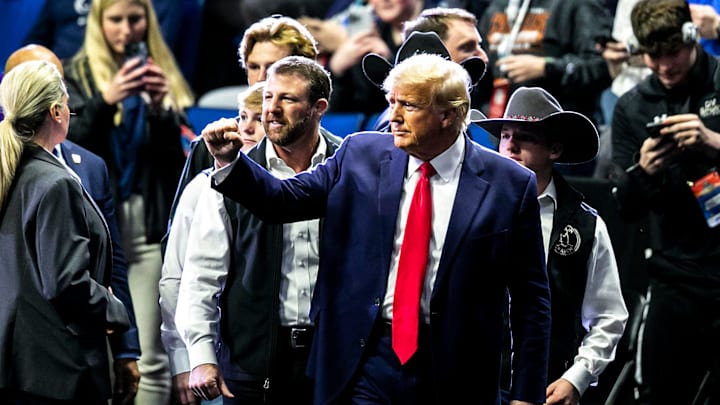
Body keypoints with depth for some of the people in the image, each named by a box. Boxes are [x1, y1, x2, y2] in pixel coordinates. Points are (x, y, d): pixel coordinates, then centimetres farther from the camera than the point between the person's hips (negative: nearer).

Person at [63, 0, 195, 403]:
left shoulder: (161, 72, 11)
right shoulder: (78, 74, 5)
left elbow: (178, 154, 5)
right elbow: (71, 145, -8)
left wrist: (161, 108, -12)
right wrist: (106, 101, -23)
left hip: (151, 222, 2)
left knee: (152, 357, -1)